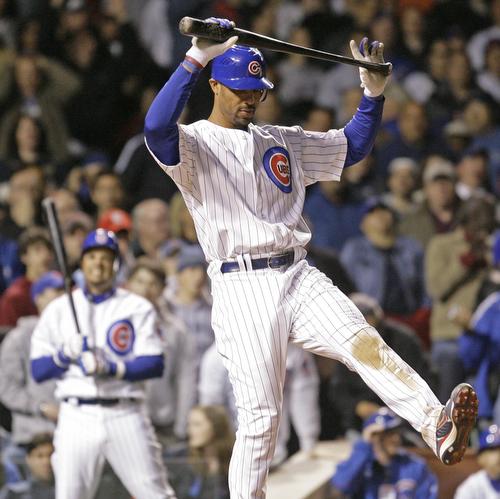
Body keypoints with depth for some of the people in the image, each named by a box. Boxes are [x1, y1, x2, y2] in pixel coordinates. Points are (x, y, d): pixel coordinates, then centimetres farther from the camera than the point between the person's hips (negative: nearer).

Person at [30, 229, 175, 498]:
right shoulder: (58, 309, 11)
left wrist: (112, 369, -18)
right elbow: (37, 370, 6)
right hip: (77, 416, 1)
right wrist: (66, 354, -13)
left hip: (125, 415, -1)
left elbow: (155, 364, -4)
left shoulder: (137, 308, 7)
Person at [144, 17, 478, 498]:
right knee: (260, 416, -8)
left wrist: (373, 92, 12)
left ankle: (440, 429, -40)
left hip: (298, 278, 4)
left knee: (364, 344, -23)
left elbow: (352, 146, 28)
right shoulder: (194, 143, 3)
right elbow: (157, 128, -20)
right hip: (242, 290, -4)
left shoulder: (283, 141, 22)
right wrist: (196, 57, -25)